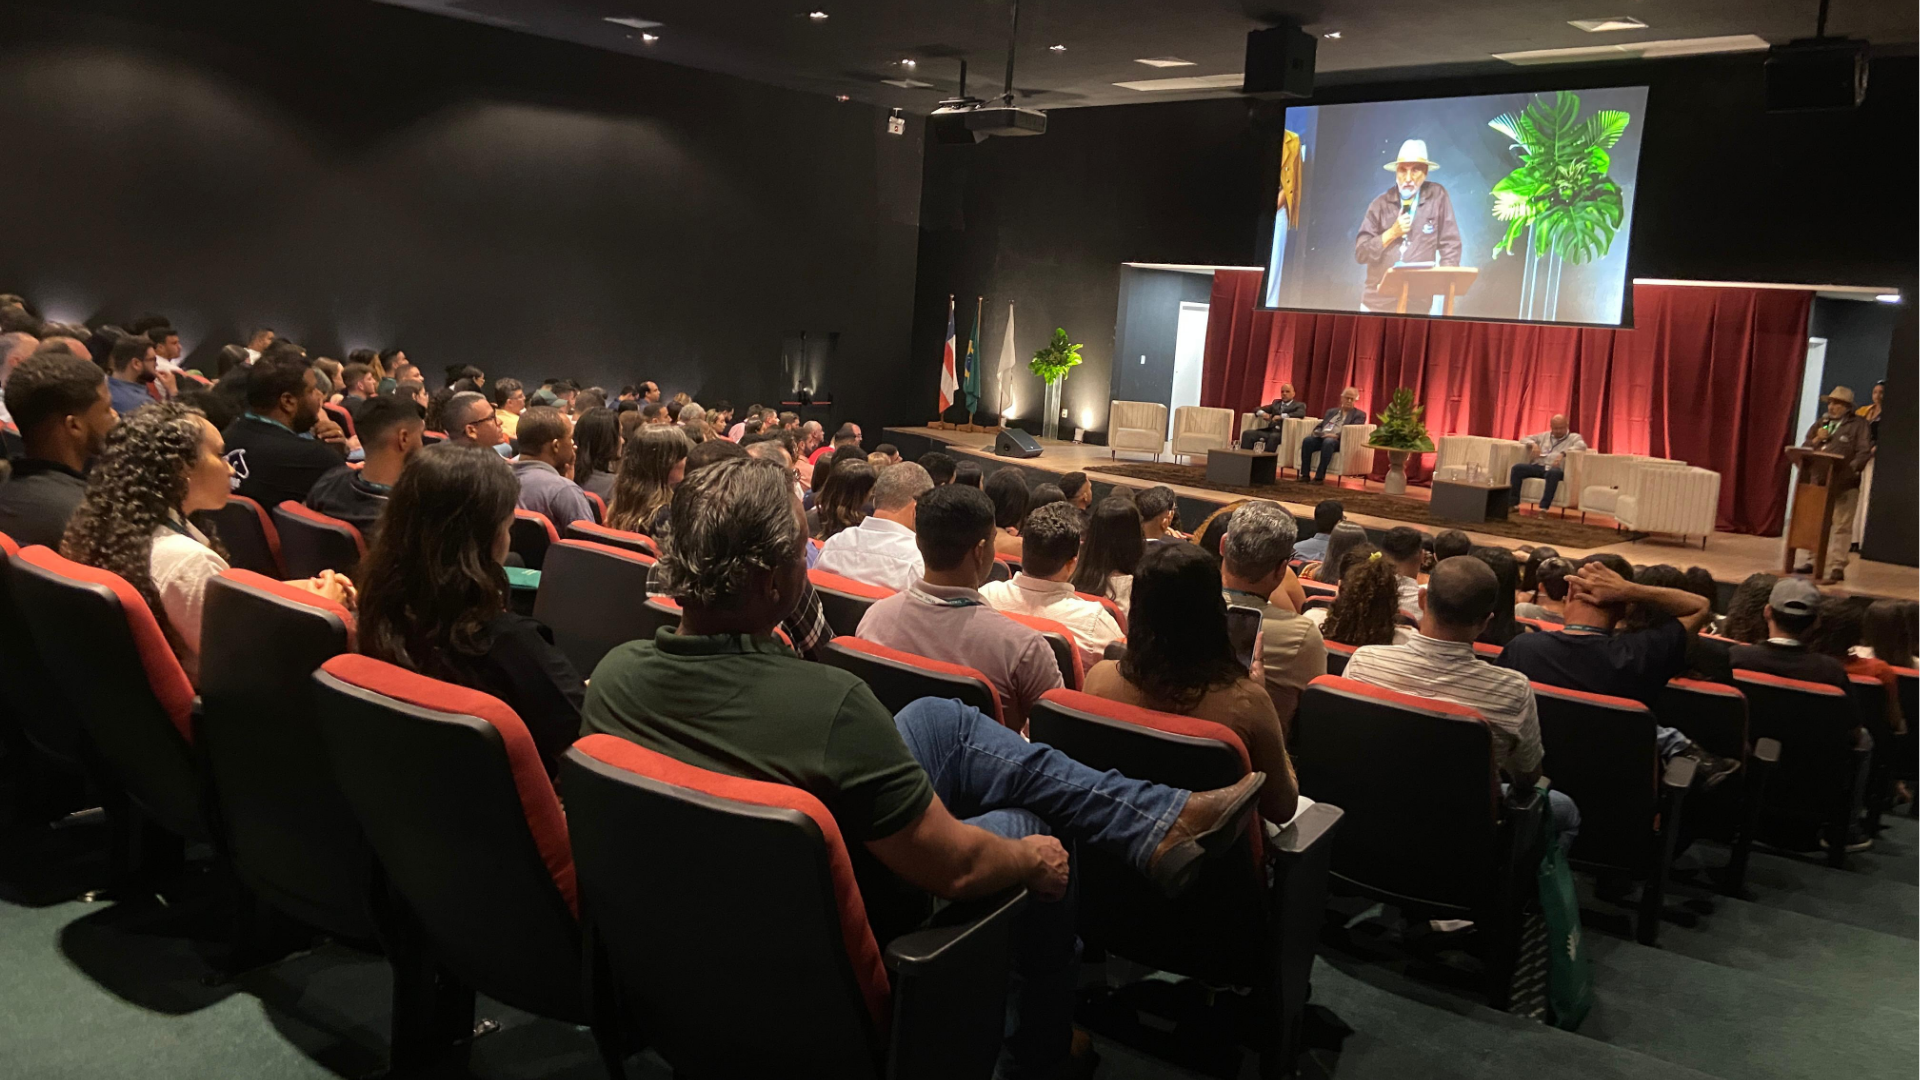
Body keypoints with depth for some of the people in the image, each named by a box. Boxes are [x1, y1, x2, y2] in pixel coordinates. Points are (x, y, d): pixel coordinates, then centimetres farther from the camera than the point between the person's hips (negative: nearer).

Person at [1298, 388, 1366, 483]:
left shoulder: (1359, 414, 11)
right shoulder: (1331, 411, 27)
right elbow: (1321, 425, 23)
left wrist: (1337, 435, -21)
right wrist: (1315, 432, -1)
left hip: (1339, 440, -5)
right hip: (1321, 437, 5)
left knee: (1328, 442, -38)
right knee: (1307, 440, -27)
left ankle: (1320, 477, -37)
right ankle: (1305, 475, -27)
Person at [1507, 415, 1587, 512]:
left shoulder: (1574, 437, 13)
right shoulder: (1544, 436, 27)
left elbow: (1582, 445, -9)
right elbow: (1524, 439, 27)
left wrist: (1563, 453, -25)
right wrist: (1533, 444, 1)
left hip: (1555, 469, -4)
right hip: (1538, 466, 4)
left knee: (1553, 472, -41)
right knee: (1517, 468, -23)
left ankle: (1543, 507, -44)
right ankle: (1513, 503, -26)